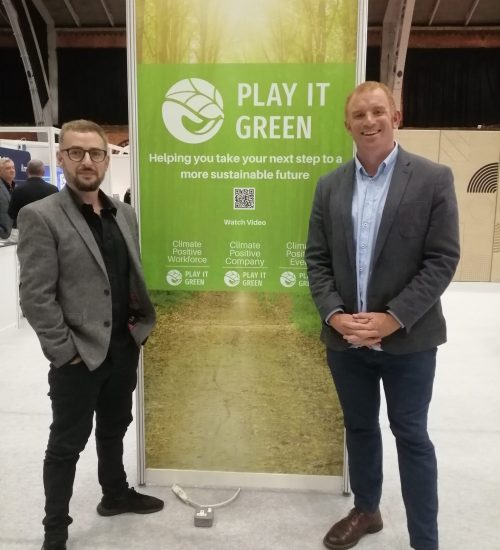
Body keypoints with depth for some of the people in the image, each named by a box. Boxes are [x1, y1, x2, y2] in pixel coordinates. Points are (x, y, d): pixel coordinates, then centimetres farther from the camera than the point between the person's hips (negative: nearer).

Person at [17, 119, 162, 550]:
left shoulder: (124, 213, 7)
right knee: (67, 443, 9)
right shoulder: (40, 216, -12)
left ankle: (116, 494, 44)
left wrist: (142, 325, 7)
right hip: (79, 357, -6)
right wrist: (66, 351, -16)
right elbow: (35, 296, -15)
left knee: (114, 429, 23)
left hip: (124, 348, 6)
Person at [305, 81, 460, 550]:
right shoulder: (330, 185, 6)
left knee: (411, 436, 8)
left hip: (408, 339, -3)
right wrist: (334, 314, -10)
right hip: (345, 338, 4)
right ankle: (365, 510, 40)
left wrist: (393, 318, -17)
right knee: (359, 428, 18)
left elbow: (442, 259, -10)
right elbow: (317, 258, 4)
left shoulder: (433, 179, -6)